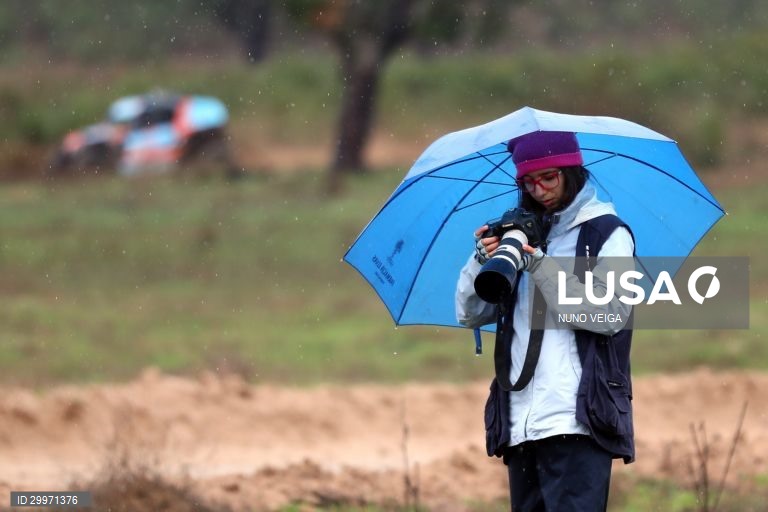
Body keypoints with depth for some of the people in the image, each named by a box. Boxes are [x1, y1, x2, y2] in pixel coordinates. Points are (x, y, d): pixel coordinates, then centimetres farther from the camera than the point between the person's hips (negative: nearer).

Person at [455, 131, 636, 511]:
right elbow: (470, 314, 16)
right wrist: (483, 260, -4)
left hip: (576, 422, -6)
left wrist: (541, 267, -16)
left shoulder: (607, 234, 4)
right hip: (521, 424, 6)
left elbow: (611, 315, -11)